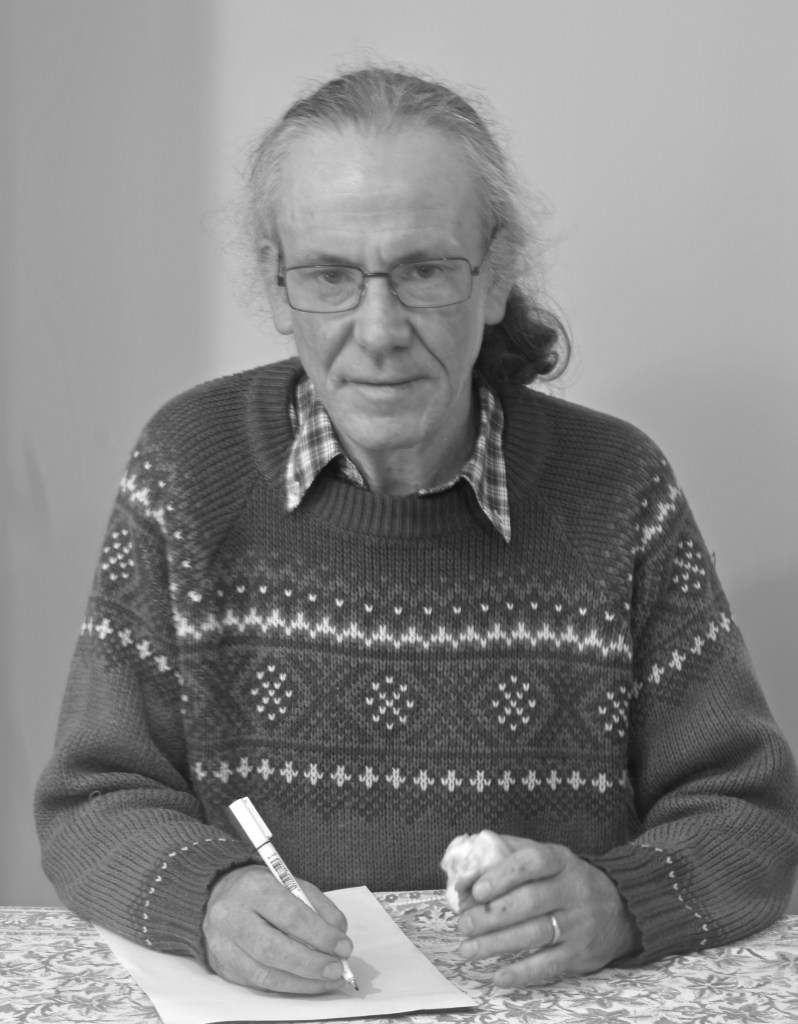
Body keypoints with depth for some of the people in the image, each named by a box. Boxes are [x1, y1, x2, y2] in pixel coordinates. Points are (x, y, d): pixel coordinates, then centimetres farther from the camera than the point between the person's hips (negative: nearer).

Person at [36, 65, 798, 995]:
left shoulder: (615, 489, -2)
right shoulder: (187, 468, -1)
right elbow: (95, 802, 0)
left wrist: (616, 907, -20)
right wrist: (206, 897, -21)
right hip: (262, 1009, 1)